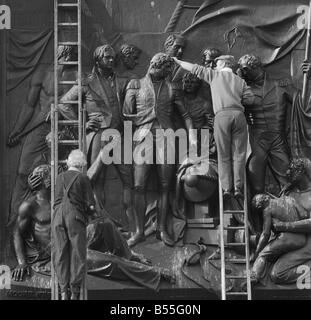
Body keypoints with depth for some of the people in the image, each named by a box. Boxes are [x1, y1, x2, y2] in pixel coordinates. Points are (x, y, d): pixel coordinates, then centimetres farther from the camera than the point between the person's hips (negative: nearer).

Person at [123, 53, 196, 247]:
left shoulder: (172, 89, 13)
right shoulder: (136, 86, 12)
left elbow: (185, 115, 13)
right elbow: (127, 114, 12)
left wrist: (192, 136, 1)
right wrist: (143, 119, 1)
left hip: (166, 136, 1)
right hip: (144, 135, -1)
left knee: (165, 186, -1)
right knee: (139, 186, -8)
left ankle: (162, 230, 6)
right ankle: (140, 231, -1)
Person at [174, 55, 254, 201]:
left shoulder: (215, 75, 16)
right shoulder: (240, 81, 21)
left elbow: (195, 68, 20)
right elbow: (250, 98, 9)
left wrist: (178, 61, 34)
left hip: (221, 115, -1)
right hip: (238, 114, 1)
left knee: (224, 156, 4)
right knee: (239, 154, 4)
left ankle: (226, 188, -5)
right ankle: (238, 188, -7)